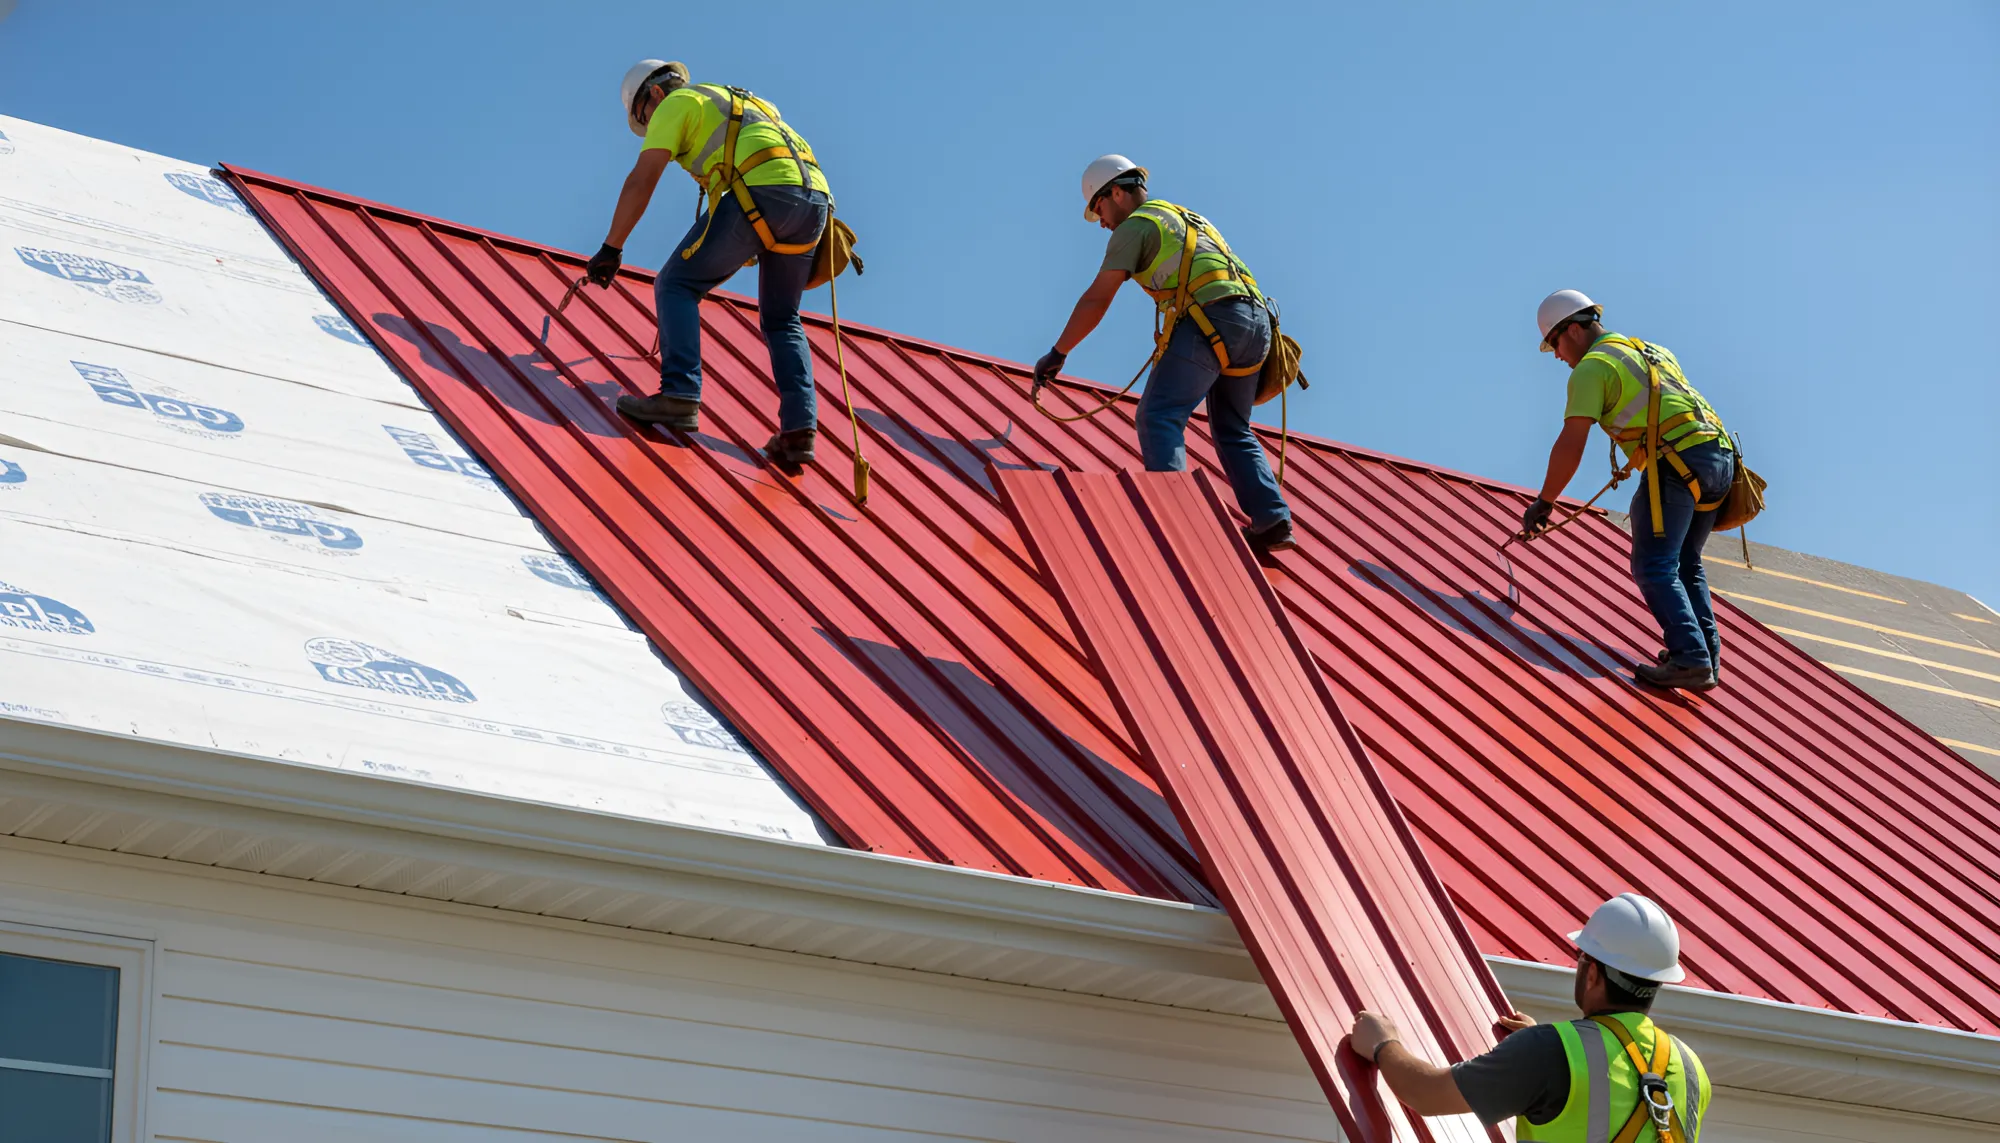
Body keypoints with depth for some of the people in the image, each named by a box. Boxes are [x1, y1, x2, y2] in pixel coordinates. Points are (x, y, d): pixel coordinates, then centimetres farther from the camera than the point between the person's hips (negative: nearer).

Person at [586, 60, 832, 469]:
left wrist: (611, 249, 6)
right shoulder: (740, 104, 37)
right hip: (815, 197, 7)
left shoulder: (677, 103, 14)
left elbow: (642, 180, 4)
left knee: (677, 285, 3)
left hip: (762, 190, -7)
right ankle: (799, 428, 3)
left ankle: (680, 396, -12)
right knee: (782, 321, 18)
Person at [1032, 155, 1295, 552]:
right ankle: (1272, 521, 6)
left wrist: (1057, 354, 6)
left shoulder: (1134, 226, 9)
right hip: (1255, 322, 8)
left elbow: (1097, 299, 1)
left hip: (1210, 318, -8)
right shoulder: (1189, 220, 35)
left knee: (1159, 418, -12)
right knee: (1233, 433, 18)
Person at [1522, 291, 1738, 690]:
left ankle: (1689, 659, -21)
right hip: (1720, 456, 9)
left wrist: (1543, 502, 1)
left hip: (1677, 460, -9)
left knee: (1653, 567, -8)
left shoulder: (1592, 367, 2)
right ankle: (1706, 655, 11)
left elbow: (1571, 445, -5)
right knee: (1685, 564, 19)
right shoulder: (1653, 352, 29)